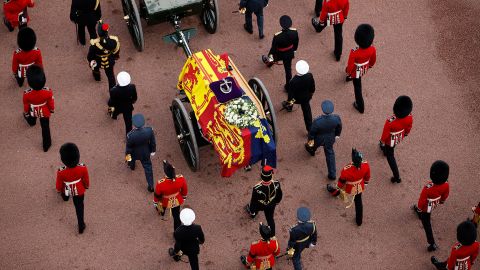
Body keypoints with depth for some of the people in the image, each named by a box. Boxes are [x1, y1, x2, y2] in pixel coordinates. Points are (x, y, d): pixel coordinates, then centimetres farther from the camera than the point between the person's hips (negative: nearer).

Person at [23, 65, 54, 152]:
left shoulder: (27, 94, -37)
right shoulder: (48, 92, -37)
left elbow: (26, 106, -16)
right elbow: (51, 103, -16)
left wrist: (26, 113, 6)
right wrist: (52, 109, 7)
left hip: (33, 112, 1)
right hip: (44, 113, -1)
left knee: (31, 121, 38)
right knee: (45, 128, 21)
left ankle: (32, 122, 72)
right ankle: (46, 145, 38)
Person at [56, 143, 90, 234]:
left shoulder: (61, 172, -39)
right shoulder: (83, 168, -35)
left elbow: (59, 184, -17)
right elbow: (86, 180, -13)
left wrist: (59, 190, 7)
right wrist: (87, 186, 10)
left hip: (66, 190, 0)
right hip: (79, 191, 0)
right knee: (79, 207, 23)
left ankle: (65, 198, 73)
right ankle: (81, 226, 32)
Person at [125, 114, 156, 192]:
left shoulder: (130, 135, -40)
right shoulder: (149, 130, -33)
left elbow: (128, 147, -19)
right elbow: (152, 142, -13)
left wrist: (127, 154, 2)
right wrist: (153, 150, 7)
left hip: (134, 153, -1)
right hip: (145, 153, 1)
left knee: (132, 159, 35)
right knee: (148, 167, 20)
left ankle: (132, 165, 69)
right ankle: (151, 186, 25)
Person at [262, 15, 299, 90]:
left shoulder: (277, 36, -38)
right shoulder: (294, 32, -26)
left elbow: (273, 47, -21)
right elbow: (296, 43, -5)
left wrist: (270, 56, -2)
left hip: (279, 54, -2)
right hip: (290, 54, 2)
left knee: (273, 57, 34)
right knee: (288, 69, 21)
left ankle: (269, 61, 70)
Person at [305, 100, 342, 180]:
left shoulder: (317, 121, -41)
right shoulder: (336, 118, -32)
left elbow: (312, 131, -21)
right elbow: (339, 128, -8)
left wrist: (310, 139, 1)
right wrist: (337, 135, 14)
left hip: (318, 139, -2)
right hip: (330, 139, 2)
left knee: (314, 145, 35)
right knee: (330, 153, 27)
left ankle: (311, 150, 73)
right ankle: (332, 174, 36)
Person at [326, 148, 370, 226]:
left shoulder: (346, 170, -43)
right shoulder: (366, 165, -32)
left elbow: (341, 181, -21)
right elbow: (367, 176, -8)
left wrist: (338, 188, 2)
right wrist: (365, 183, 15)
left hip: (349, 188, -2)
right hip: (359, 187, 2)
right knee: (358, 201, 27)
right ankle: (359, 221, 45)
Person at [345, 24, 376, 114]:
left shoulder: (354, 52, -41)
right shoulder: (372, 49, -29)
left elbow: (350, 66, -25)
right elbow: (373, 60, -7)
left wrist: (348, 72, -2)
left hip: (357, 72, -4)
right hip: (365, 69, 4)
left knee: (357, 88, 19)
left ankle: (360, 106, 35)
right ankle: (350, 78, 72)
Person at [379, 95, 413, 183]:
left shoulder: (390, 121, -44)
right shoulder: (409, 117, -31)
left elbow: (385, 134, -24)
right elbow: (408, 128, -8)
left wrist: (382, 142, -4)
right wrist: (405, 134, 14)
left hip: (391, 140, -4)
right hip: (400, 138, 4)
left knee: (390, 157, 21)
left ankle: (397, 177, 29)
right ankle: (385, 151, 70)